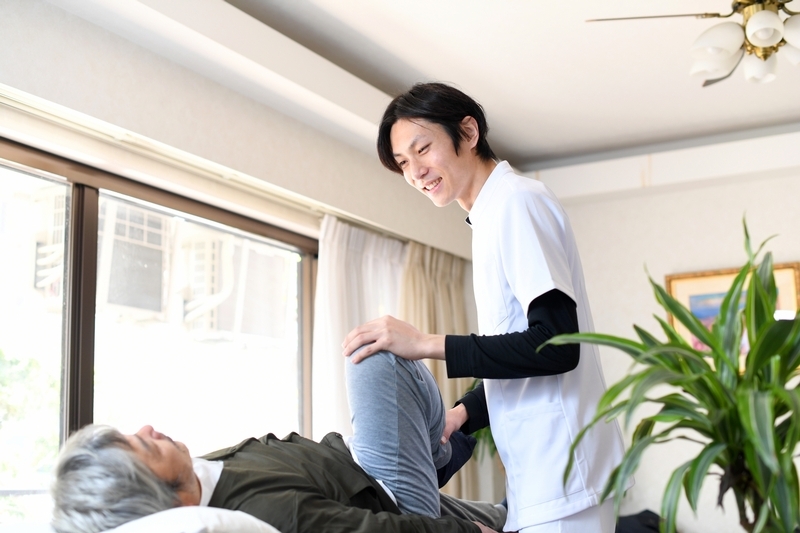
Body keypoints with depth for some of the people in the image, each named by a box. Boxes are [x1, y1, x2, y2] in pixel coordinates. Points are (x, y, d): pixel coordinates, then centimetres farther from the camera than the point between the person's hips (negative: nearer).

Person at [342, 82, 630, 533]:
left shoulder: (517, 200, -11)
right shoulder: (494, 215, 17)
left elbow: (557, 344, -19)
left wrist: (427, 344, -19)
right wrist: (461, 415, 6)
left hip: (561, 472, -9)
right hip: (537, 472, 9)